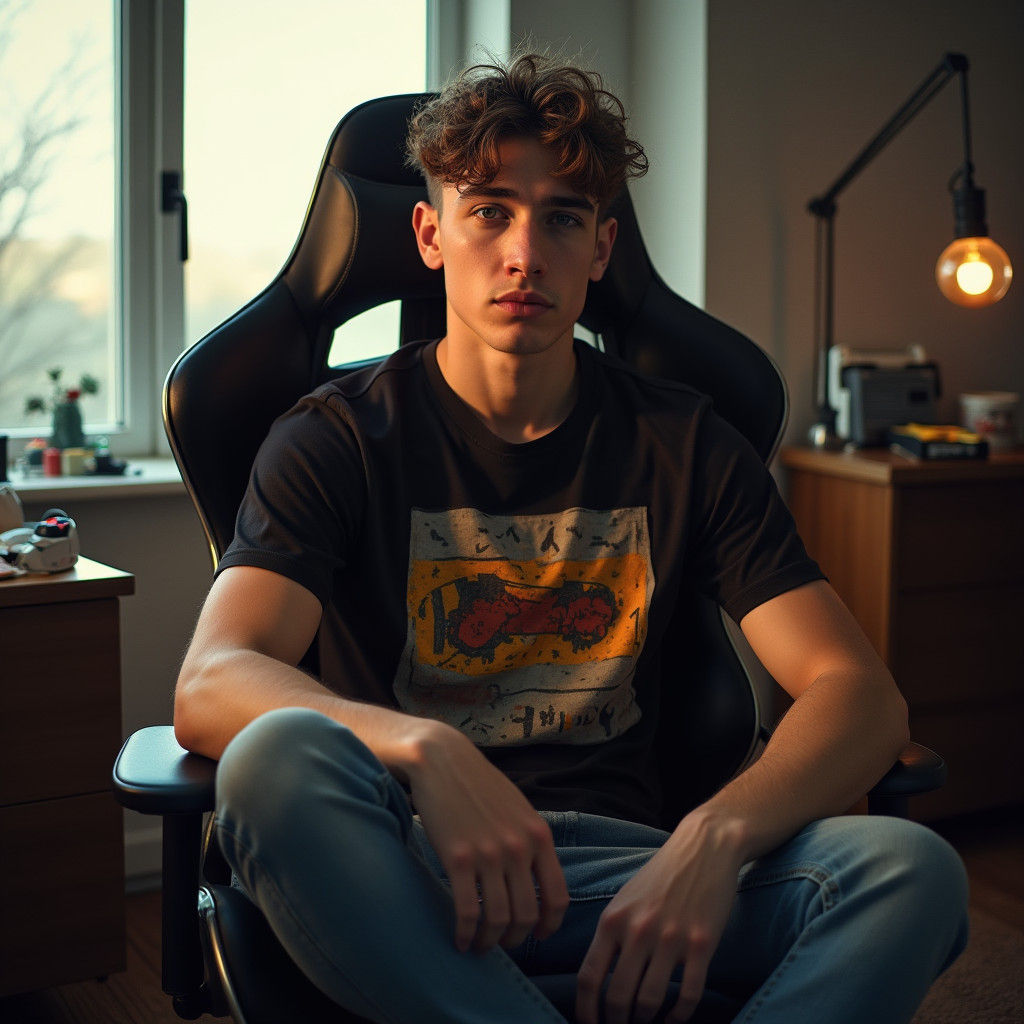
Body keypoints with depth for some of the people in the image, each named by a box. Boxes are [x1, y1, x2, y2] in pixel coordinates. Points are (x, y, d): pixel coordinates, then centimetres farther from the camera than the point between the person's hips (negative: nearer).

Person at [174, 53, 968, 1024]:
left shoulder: (682, 443, 8)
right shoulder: (339, 438, 3)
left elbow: (863, 695, -2)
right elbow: (208, 686, -14)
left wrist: (713, 836, -23)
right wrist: (424, 749, -35)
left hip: (622, 860, 2)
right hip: (402, 870, -1)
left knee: (914, 870, -25)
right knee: (278, 756, -35)